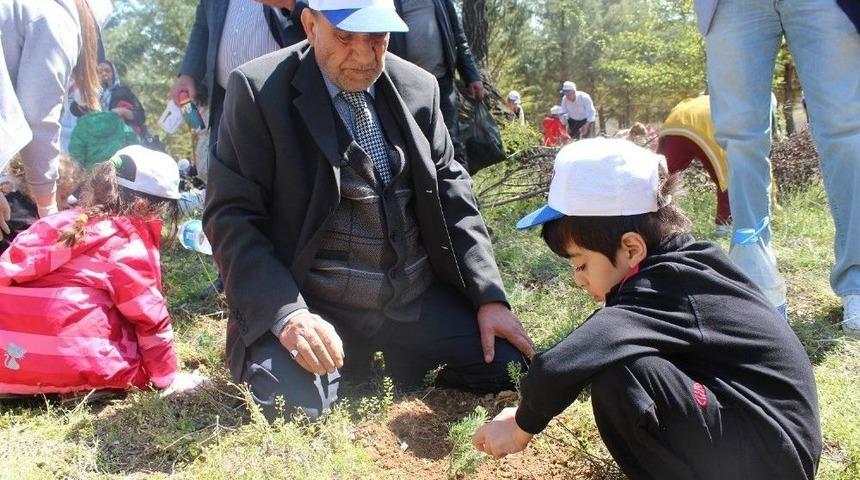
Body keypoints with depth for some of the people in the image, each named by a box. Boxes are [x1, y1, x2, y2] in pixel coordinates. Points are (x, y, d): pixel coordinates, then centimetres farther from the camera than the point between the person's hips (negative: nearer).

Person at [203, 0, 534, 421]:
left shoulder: (418, 87, 5)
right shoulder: (260, 89, -8)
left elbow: (451, 196, 9)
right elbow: (232, 216, -11)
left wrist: (490, 297, -1)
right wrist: (285, 312, -25)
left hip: (418, 295, 4)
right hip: (313, 303, -3)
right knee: (289, 409, -26)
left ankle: (401, 357, 20)